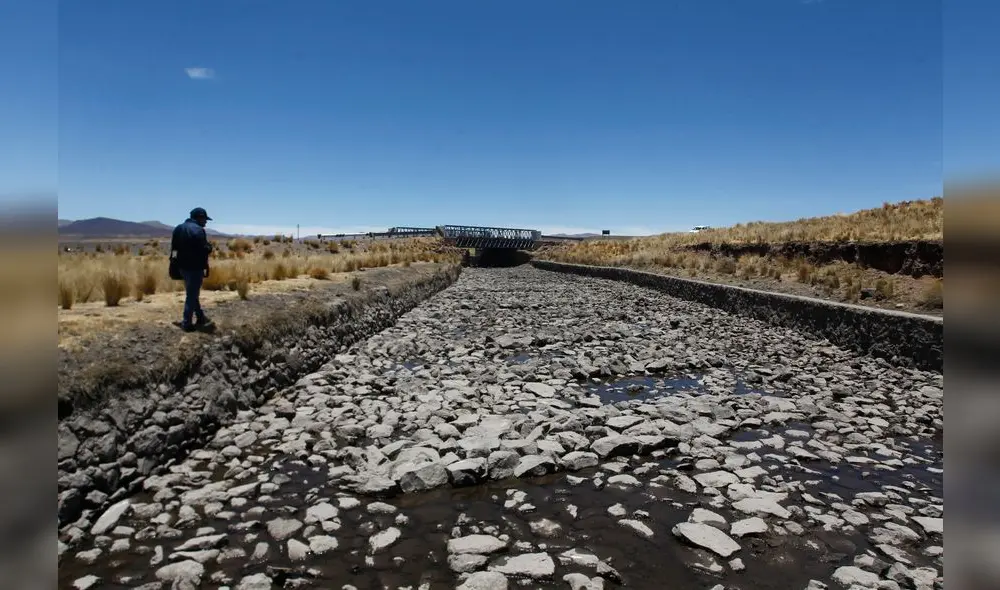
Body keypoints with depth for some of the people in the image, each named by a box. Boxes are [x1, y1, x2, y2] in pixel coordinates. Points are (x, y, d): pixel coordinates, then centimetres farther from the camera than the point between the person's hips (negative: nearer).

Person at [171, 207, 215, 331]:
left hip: (182, 266, 9)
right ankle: (187, 323, 2)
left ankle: (200, 317, 31)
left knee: (192, 293, 20)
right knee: (192, 295, -1)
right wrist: (209, 247, -1)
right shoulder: (198, 230, -17)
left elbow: (174, 246, 14)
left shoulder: (179, 228, 11)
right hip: (195, 267, -9)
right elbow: (204, 250, -20)